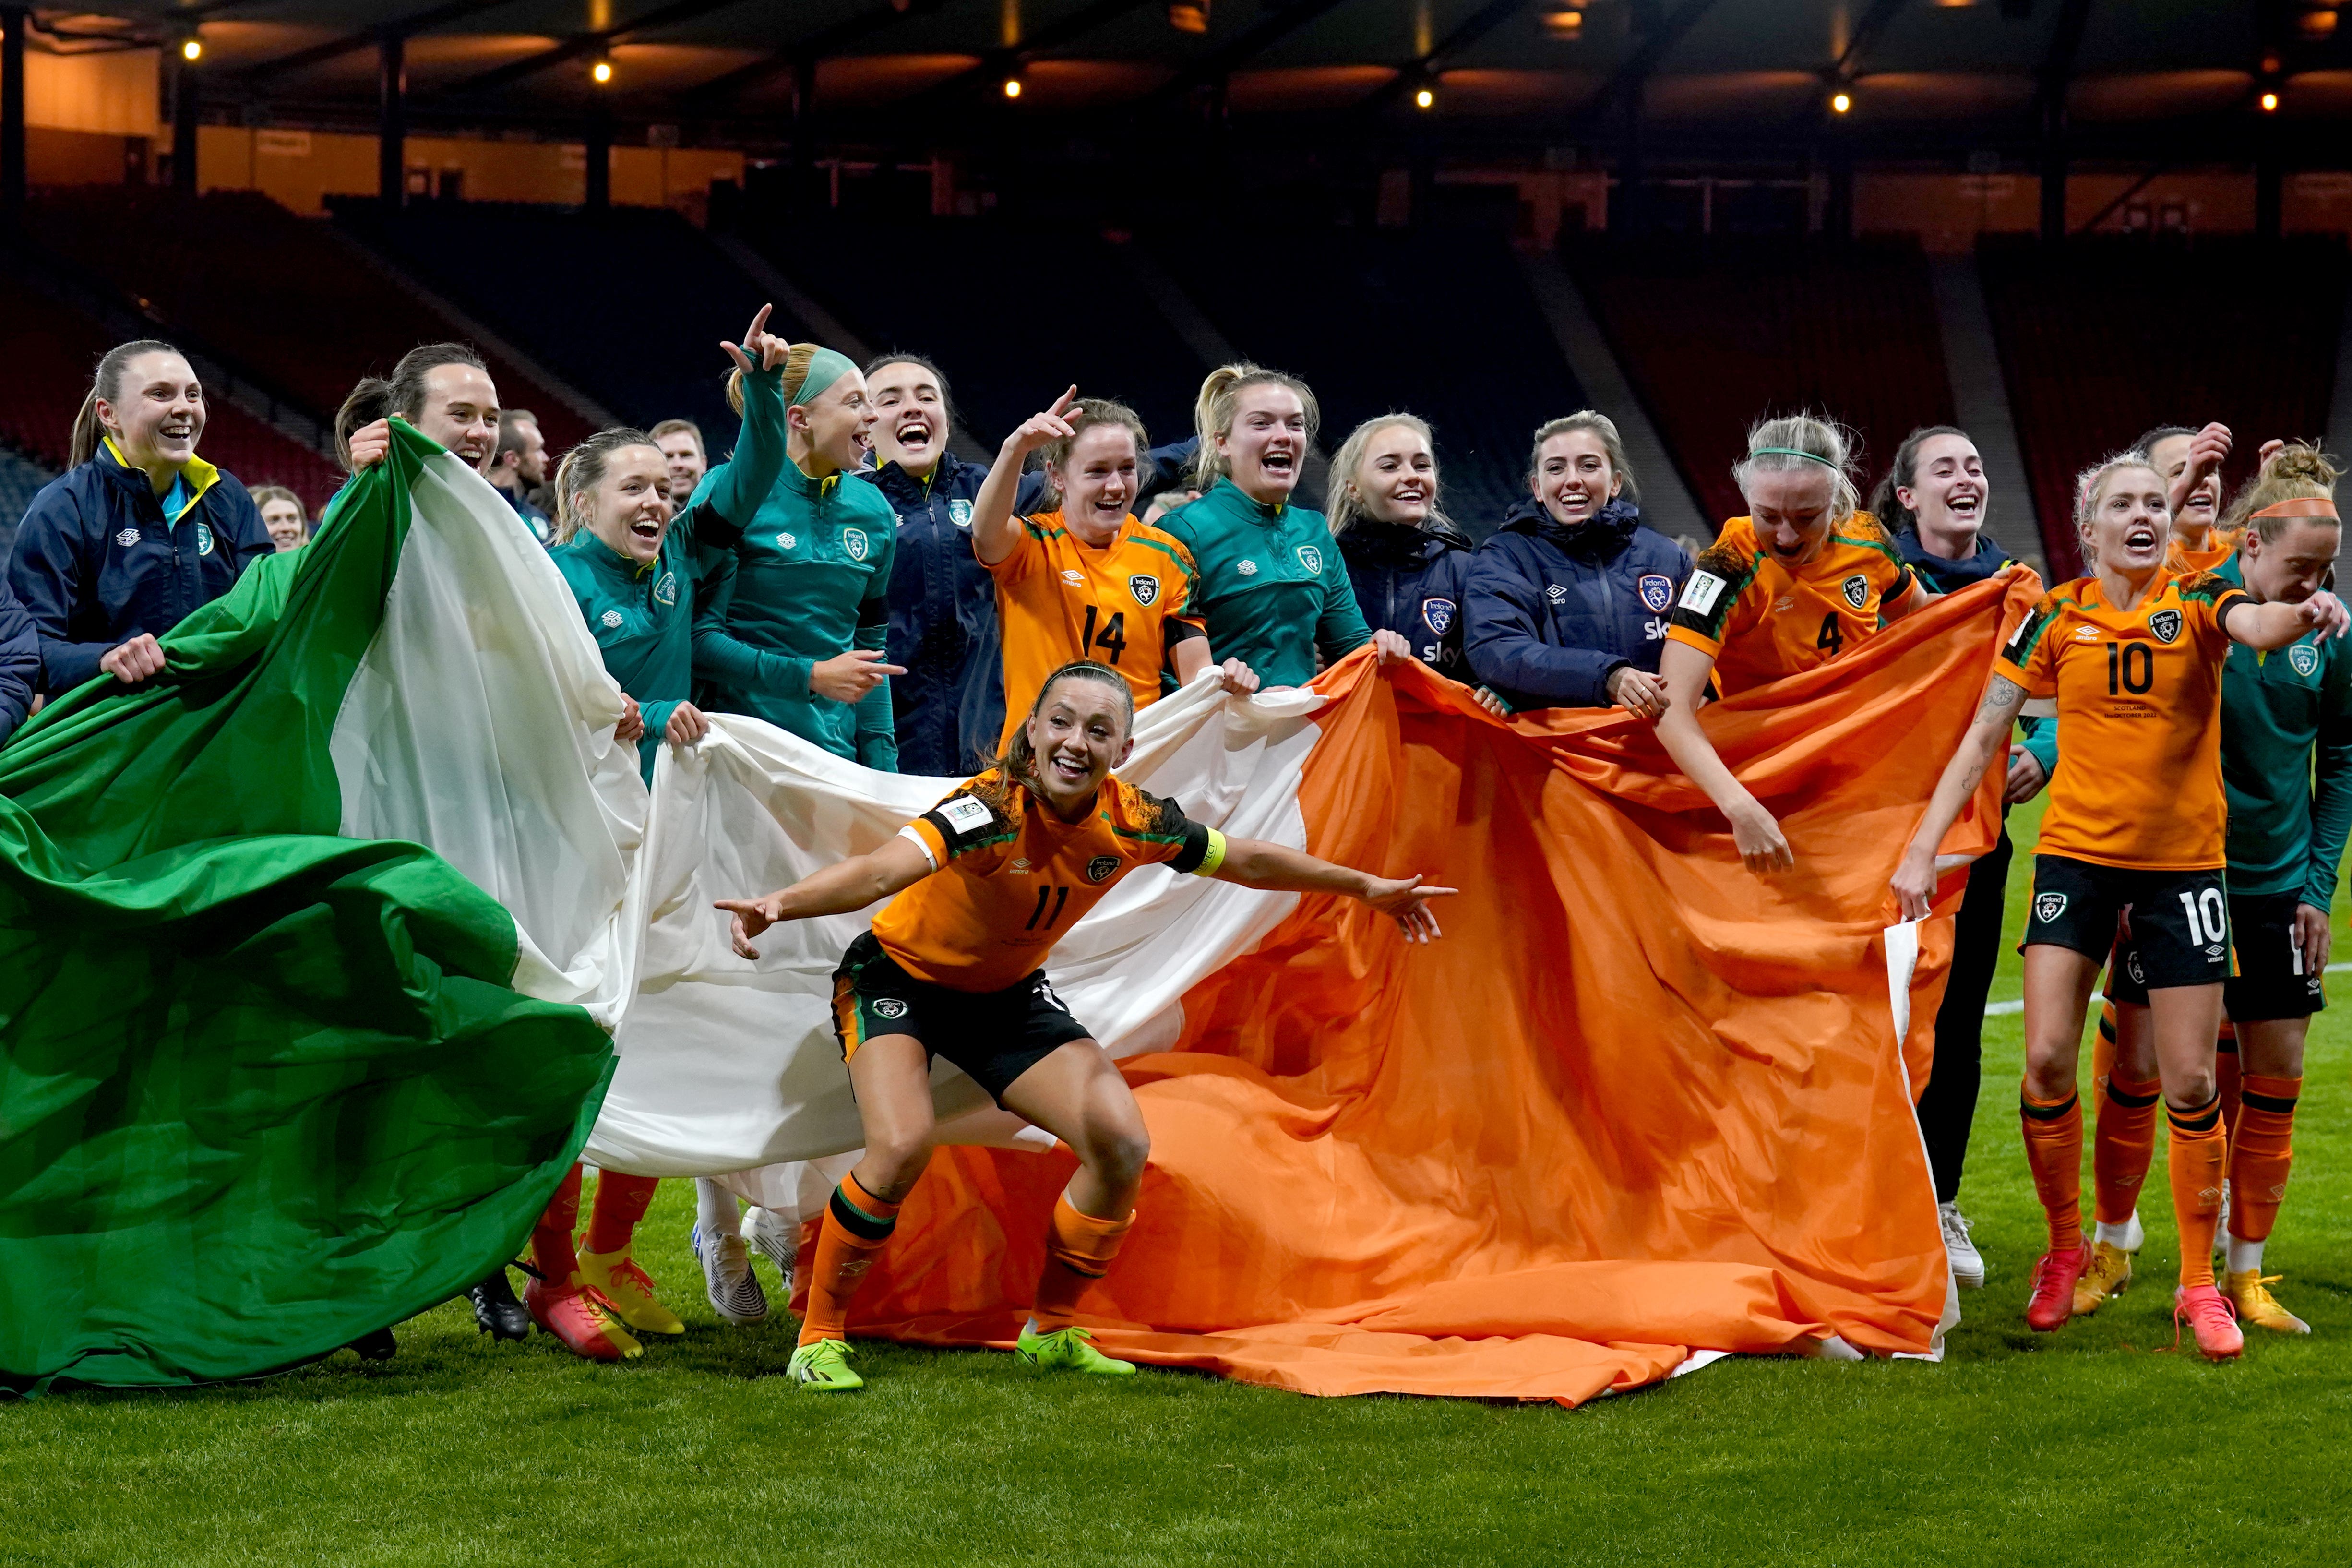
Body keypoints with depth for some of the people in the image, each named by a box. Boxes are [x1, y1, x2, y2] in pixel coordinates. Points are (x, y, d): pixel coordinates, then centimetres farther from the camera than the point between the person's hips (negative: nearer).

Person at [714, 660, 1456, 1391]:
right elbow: (882, 870, -49)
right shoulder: (992, 808, -33)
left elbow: (1247, 861, 3)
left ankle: (1051, 1332, 14)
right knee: (901, 1146, -29)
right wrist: (780, 905, -67)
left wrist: (1368, 887, 14)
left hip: (1008, 994, 5)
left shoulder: (1134, 822, -16)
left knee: (1122, 1145, -8)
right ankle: (819, 1339, -9)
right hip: (900, 977, -5)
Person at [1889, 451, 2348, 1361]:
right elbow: (1984, 737, 4)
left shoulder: (2197, 602, -1)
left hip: (2183, 860, -1)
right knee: (2046, 1060, -9)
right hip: (2077, 854, 1)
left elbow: (2256, 627, -25)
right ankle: (2065, 1247, 15)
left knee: (2190, 1083, -1)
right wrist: (1924, 845, -3)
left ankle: (2199, 1284, 13)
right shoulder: (2057, 618, 2)